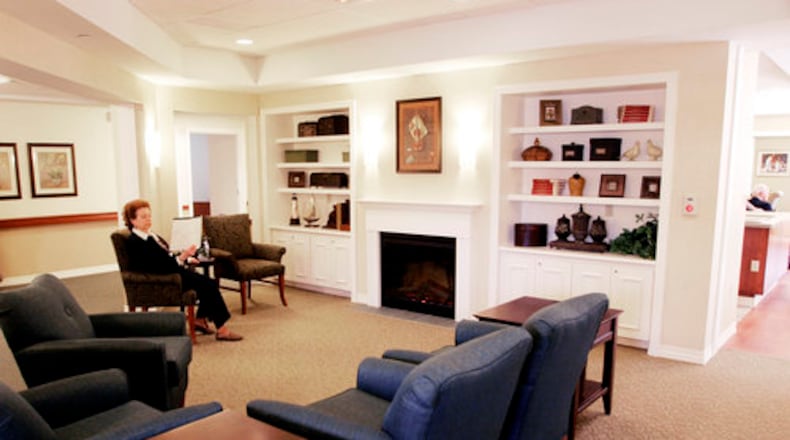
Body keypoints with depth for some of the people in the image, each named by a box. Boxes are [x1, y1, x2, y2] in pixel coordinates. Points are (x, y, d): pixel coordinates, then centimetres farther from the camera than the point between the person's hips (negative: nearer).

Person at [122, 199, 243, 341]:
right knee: (209, 285, -17)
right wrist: (181, 258, -29)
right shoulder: (134, 242, -14)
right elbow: (160, 266, -21)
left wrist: (187, 258, 5)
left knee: (209, 283, -4)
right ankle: (222, 330, -12)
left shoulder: (150, 236, 14)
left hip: (174, 270, 9)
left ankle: (200, 319, 9)